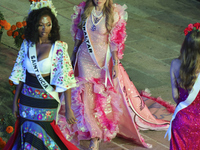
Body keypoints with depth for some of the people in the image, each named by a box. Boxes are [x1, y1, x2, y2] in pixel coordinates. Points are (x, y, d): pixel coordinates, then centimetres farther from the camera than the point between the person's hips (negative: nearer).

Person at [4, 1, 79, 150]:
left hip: (47, 100, -4)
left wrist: (68, 109, -16)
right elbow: (20, 75, 7)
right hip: (27, 98, 4)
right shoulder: (27, 44, 0)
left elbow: (66, 78, -14)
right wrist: (15, 101, 10)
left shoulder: (59, 47, -12)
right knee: (27, 136, 10)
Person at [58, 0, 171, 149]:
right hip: (85, 58, 2)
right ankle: (94, 134, 10)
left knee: (105, 94, 6)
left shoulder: (114, 14, -13)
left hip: (104, 59, -2)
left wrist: (115, 64, -12)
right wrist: (74, 54, 16)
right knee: (88, 93, 1)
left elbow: (115, 42, -10)